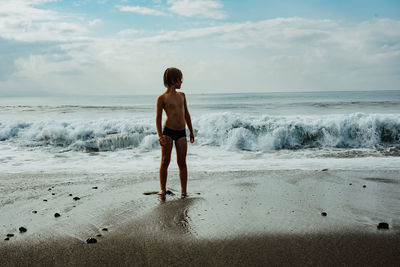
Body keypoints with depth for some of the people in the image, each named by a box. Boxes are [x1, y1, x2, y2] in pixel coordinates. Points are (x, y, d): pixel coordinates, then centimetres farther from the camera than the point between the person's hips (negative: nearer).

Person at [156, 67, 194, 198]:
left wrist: (191, 131, 20)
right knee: (165, 161, 1)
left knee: (182, 162, 3)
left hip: (181, 133, 4)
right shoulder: (162, 98, -1)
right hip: (168, 132, -4)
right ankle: (163, 189, 12)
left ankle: (184, 190, 8)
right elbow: (158, 118, -2)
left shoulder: (182, 95, 14)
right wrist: (160, 136, -11)